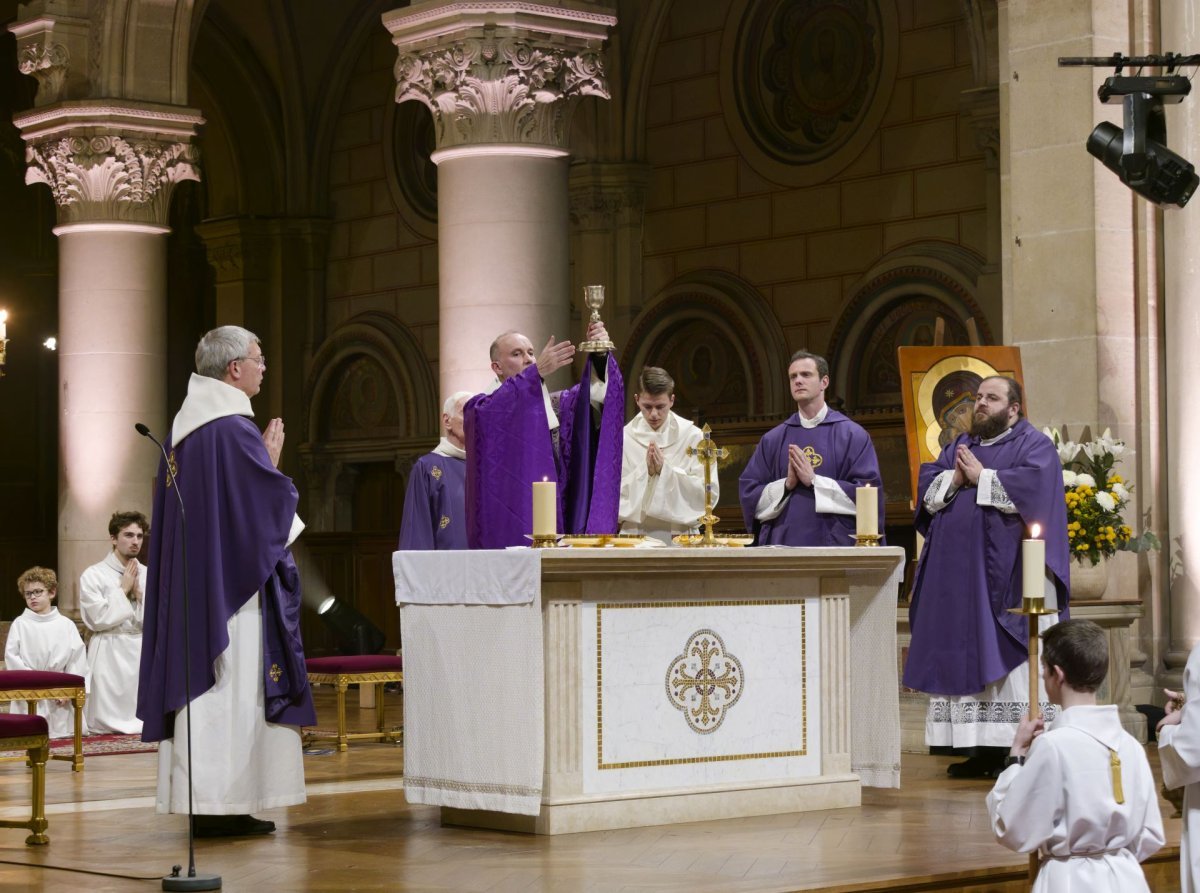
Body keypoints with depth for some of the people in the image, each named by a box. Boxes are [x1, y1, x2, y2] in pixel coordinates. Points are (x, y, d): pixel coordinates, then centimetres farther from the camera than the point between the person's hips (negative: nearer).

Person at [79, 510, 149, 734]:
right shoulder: (93, 576, -2)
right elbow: (98, 619, -11)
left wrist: (139, 594, -6)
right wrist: (123, 589, -6)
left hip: (143, 651, 4)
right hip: (109, 654, -4)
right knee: (109, 723, -6)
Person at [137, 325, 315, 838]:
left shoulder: (185, 426, 13)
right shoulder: (235, 429, -16)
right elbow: (272, 501, -16)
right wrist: (272, 461, 2)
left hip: (189, 578, 9)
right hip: (233, 580, -9)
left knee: (201, 687, 9)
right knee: (233, 685, -6)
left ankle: (201, 799, 10)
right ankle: (220, 805, -6)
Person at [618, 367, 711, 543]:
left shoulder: (692, 436, 3)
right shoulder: (623, 438, 6)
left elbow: (710, 494, -3)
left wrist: (665, 470, -9)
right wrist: (645, 471, -10)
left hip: (680, 535, -1)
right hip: (635, 534, 1)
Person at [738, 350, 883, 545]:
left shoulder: (852, 435, 3)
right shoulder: (772, 439, 12)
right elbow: (749, 495, 8)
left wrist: (814, 481, -12)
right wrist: (786, 485, -10)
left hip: (835, 545, -2)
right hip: (781, 545, 2)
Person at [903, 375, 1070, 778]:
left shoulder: (1033, 445, 1)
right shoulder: (959, 446, 21)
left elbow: (1034, 485, -18)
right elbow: (927, 487, 12)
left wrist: (981, 477, -10)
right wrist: (953, 479, -8)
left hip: (1007, 572, -6)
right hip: (960, 572, 7)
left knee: (1009, 659, -9)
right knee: (969, 659, 4)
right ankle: (984, 750, 7)